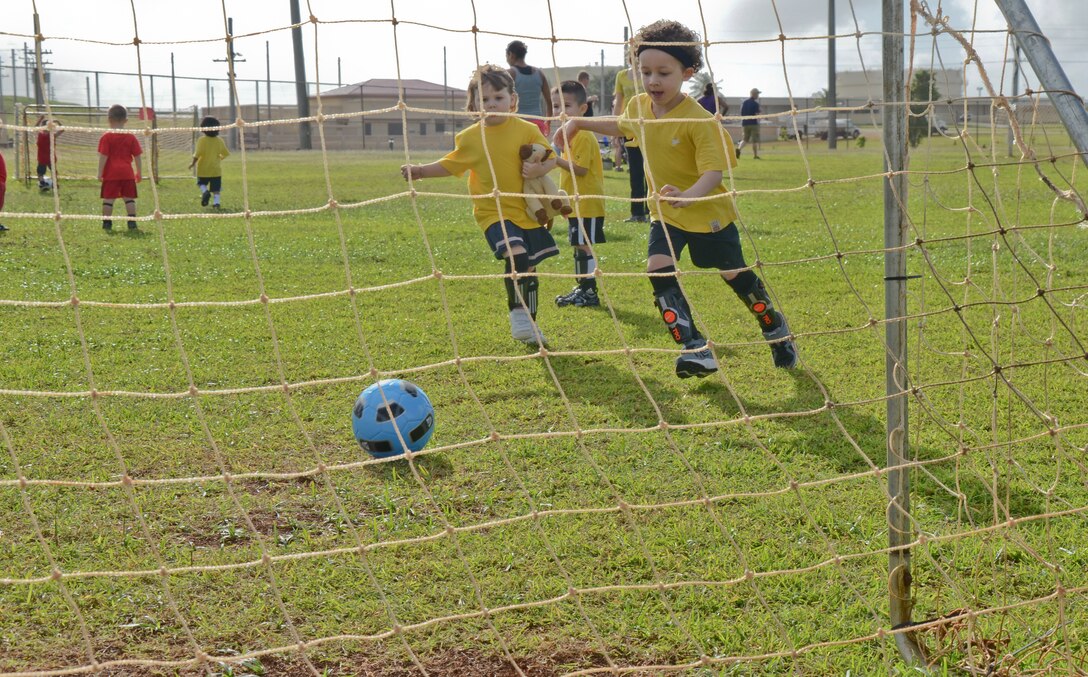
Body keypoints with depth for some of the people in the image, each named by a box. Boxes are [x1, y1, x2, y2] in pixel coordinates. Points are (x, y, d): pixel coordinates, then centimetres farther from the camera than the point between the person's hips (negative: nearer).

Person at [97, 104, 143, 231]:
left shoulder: (106, 137, -4)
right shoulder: (131, 137, 4)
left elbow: (103, 156, -9)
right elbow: (137, 157, 5)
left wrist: (100, 173, -5)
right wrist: (138, 173, 14)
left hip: (111, 174, -2)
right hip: (127, 173, 2)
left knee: (108, 199, 4)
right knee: (129, 198, 7)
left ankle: (107, 223, 6)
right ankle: (132, 222, 3)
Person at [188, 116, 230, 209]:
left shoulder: (202, 140, -13)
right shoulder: (219, 141, -1)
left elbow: (198, 153, -19)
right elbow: (225, 153, 7)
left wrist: (193, 163, -7)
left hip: (203, 168, -2)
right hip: (216, 169, 2)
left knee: (201, 183, 17)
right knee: (216, 188, 5)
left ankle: (205, 191, -12)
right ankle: (216, 202, -8)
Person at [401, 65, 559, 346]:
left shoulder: (527, 130, -3)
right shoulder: (470, 137, 0)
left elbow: (551, 158, 3)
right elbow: (450, 165, 13)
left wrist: (539, 168, -18)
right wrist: (419, 171, 1)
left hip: (527, 212, 2)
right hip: (493, 212, -2)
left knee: (529, 269, 11)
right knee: (516, 255, -26)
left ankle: (530, 325, 27)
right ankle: (518, 315, -12)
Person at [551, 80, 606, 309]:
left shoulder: (583, 136, -16)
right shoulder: (570, 134, 16)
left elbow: (580, 169, -23)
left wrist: (556, 159, -23)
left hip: (587, 203, -10)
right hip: (577, 203, 10)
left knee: (584, 247, -7)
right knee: (579, 246, 15)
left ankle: (590, 292, -2)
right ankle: (581, 288, 23)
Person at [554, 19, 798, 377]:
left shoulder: (698, 120, -26)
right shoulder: (639, 106, -6)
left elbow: (714, 171, -32)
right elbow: (622, 125, 19)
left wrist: (687, 196, -50)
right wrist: (579, 123, 16)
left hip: (708, 212, -5)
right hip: (666, 213, 5)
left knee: (735, 275, 9)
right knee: (658, 269, -16)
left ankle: (775, 327, 37)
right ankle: (696, 350, -14)